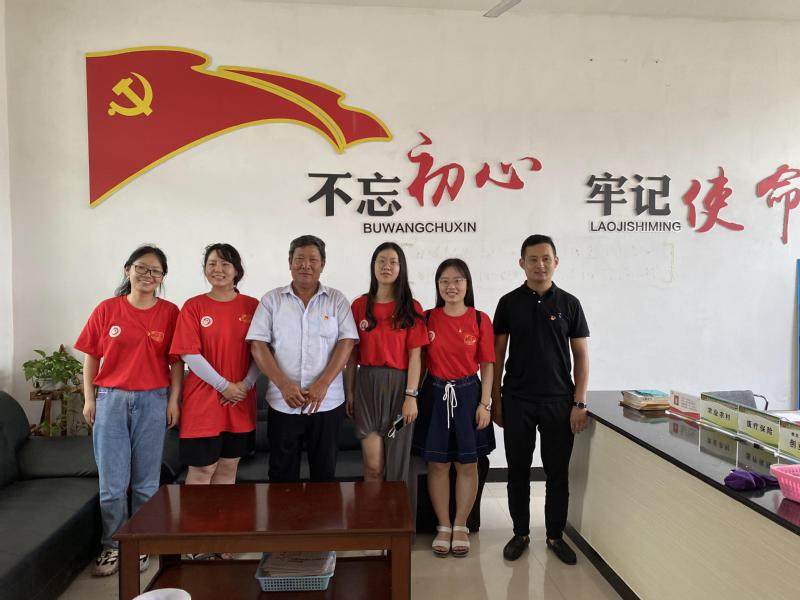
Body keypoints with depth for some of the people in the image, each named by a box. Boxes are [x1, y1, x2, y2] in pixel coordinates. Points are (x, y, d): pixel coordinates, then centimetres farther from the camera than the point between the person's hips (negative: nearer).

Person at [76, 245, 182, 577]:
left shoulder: (169, 312, 0)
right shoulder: (106, 309, 1)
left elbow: (176, 361, 1)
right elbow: (91, 357, 5)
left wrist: (174, 400, -3)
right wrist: (89, 399, 2)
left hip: (152, 402, 0)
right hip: (111, 400, 1)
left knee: (146, 481, 8)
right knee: (112, 482, 6)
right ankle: (112, 546, 22)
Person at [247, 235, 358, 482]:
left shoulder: (337, 300, 3)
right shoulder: (272, 299, 4)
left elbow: (346, 342, -5)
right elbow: (258, 345, -3)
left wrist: (322, 384, -15)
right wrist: (284, 385, -14)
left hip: (328, 403, 0)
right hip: (282, 403, 0)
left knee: (325, 472, 12)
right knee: (282, 473, 11)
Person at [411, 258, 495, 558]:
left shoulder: (480, 320, -3)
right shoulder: (428, 318, 0)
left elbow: (487, 365, -2)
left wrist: (485, 403, -5)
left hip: (468, 394, -1)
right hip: (435, 394, 1)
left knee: (467, 464, 8)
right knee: (437, 464, 7)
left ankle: (460, 527, 25)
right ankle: (443, 527, 23)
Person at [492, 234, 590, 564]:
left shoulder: (569, 303, 2)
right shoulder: (509, 302, 1)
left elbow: (581, 356, 3)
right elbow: (496, 354, 3)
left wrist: (579, 403, -4)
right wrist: (495, 400, -1)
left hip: (558, 401, 0)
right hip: (517, 401, 0)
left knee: (558, 472, 8)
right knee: (518, 470, 9)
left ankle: (555, 535, 25)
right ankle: (520, 533, 25)